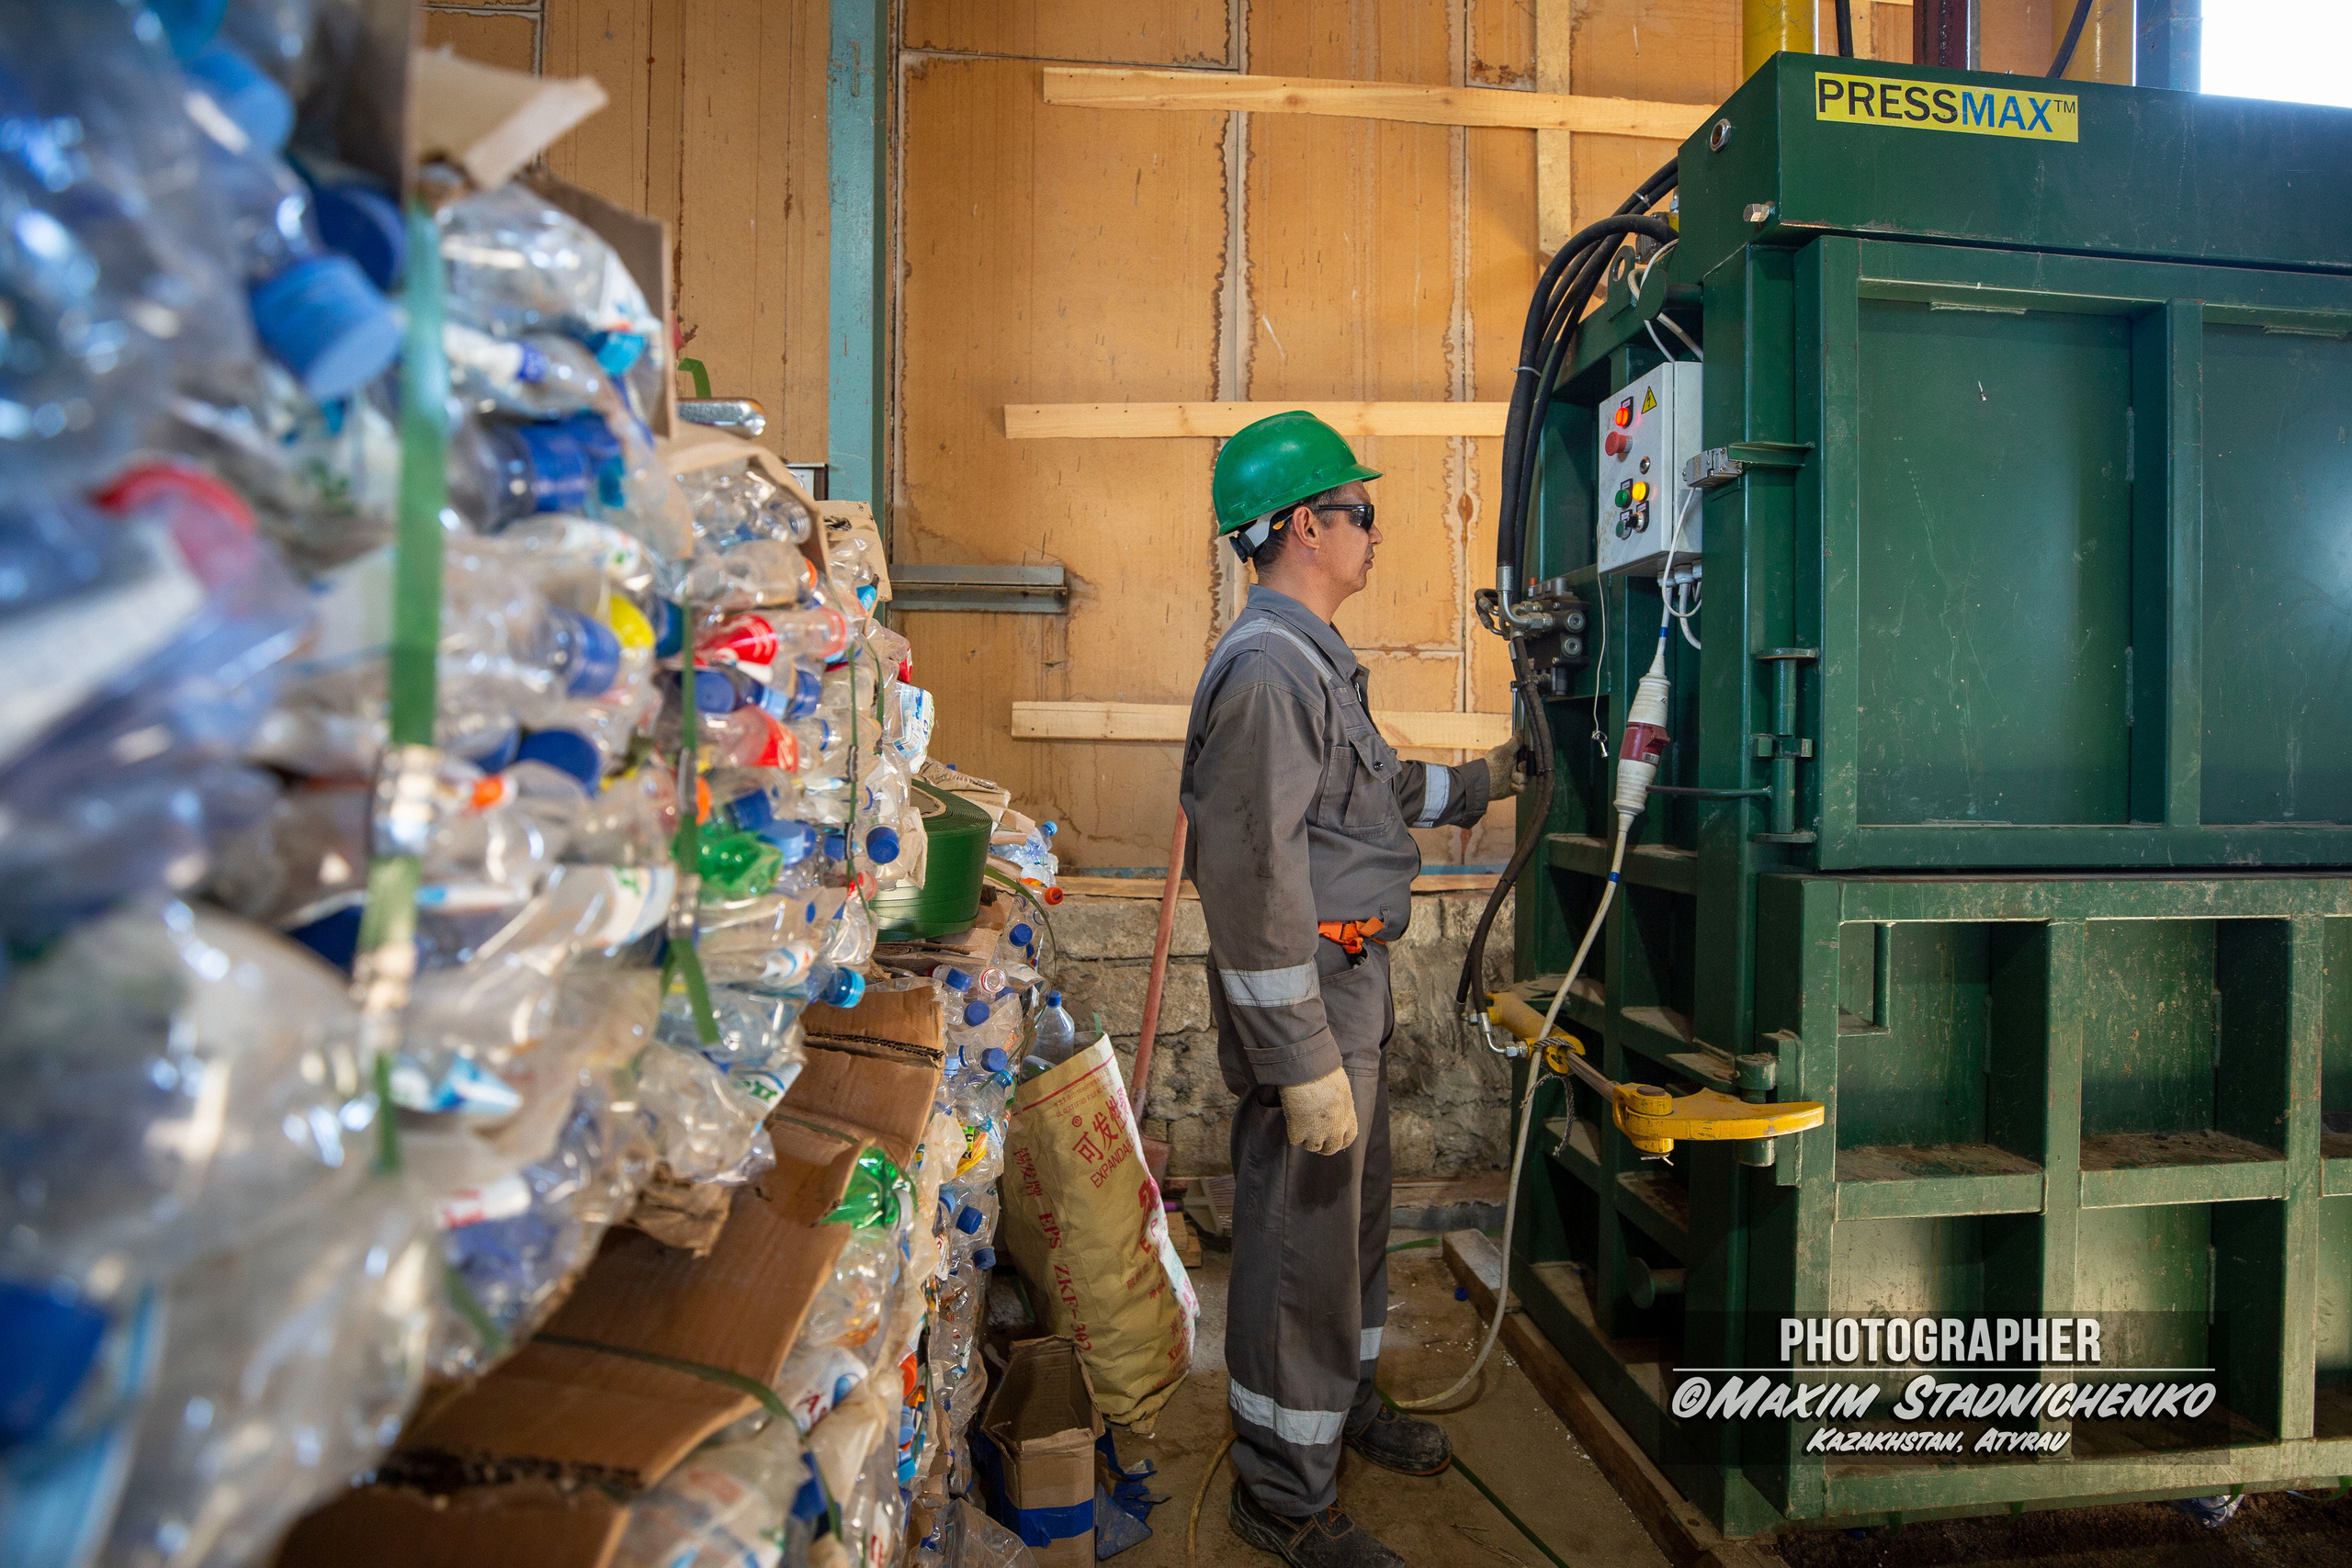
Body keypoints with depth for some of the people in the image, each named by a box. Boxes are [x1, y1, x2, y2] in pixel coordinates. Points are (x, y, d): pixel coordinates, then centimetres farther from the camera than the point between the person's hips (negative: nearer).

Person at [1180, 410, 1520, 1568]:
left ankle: (1347, 1403, 45)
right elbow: (1253, 877, -26)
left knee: (1355, 1210, 24)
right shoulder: (1268, 666, -21)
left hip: (1350, 978, 11)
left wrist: (1478, 783, 33)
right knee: (1301, 1241, 2)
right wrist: (1305, 1058, -25)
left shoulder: (1314, 657, 14)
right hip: (1304, 992, -11)